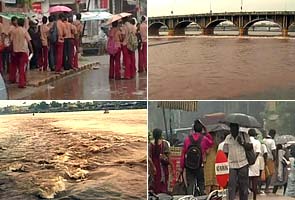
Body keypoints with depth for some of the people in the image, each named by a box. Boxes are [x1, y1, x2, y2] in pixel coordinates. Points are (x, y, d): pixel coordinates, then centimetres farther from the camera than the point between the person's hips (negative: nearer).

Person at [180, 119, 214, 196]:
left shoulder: (187, 139, -1)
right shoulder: (204, 139, -4)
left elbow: (183, 154, 0)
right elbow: (211, 143, 19)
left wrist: (182, 167, 6)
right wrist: (206, 132, 15)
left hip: (188, 167, 1)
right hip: (199, 167, -1)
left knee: (190, 185, 3)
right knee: (201, 184, 12)